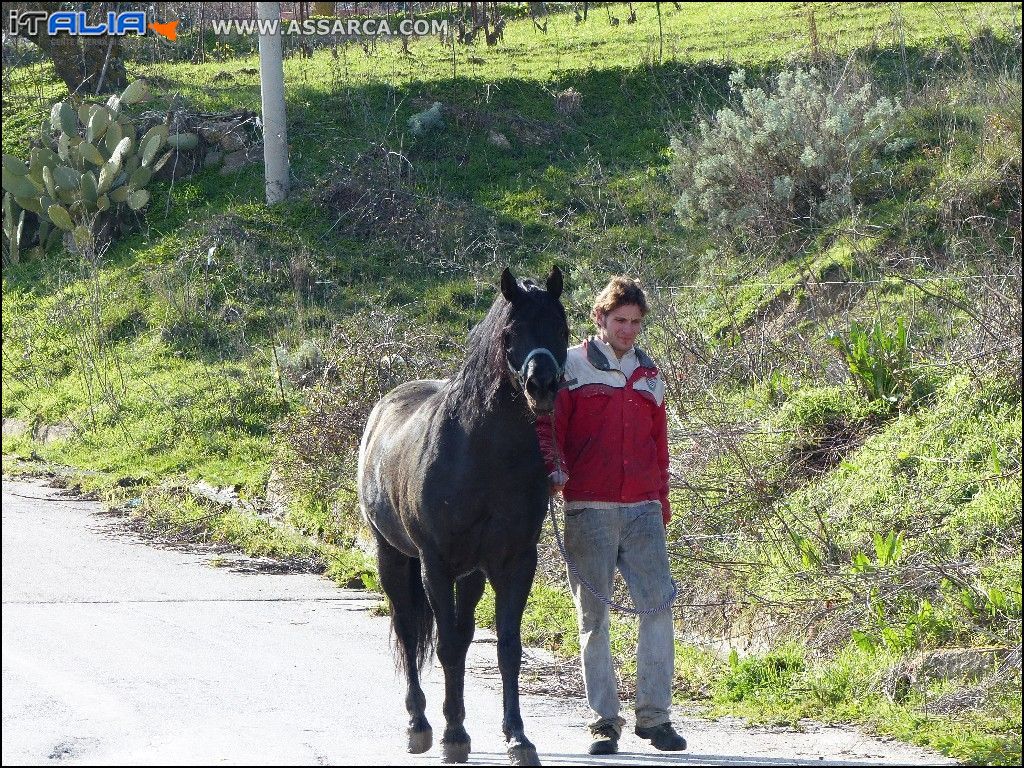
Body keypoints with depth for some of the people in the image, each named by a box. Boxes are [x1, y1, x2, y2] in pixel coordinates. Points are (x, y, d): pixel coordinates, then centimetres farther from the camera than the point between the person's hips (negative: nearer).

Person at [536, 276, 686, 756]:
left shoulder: (648, 374, 16)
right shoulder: (573, 367, 3)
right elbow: (548, 424, -2)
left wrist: (662, 506, 18)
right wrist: (554, 468, -20)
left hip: (642, 509, 3)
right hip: (589, 509, -3)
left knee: (658, 606, -6)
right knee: (593, 616, 0)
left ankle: (654, 715, 0)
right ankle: (604, 721, 5)